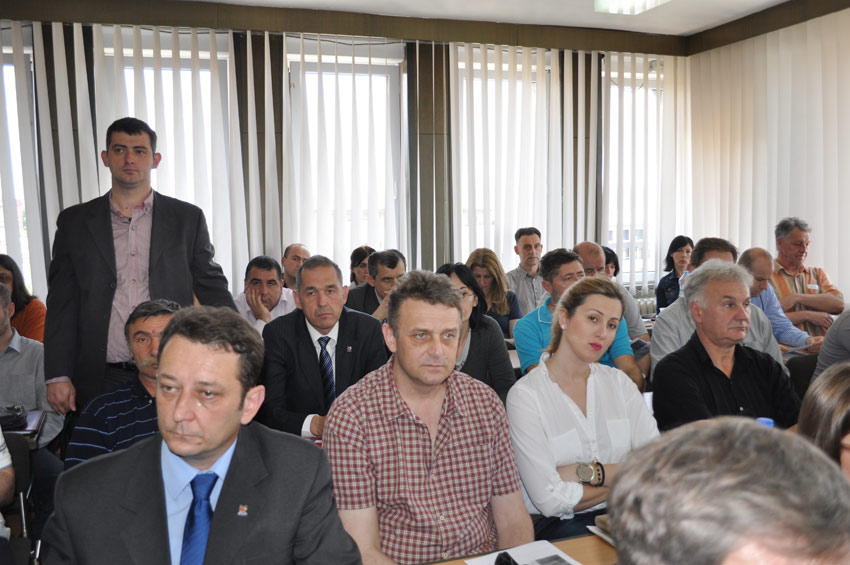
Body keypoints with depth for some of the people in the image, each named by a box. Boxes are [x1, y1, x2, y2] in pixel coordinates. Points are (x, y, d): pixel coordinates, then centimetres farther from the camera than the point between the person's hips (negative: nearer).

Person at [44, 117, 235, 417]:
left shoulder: (187, 218, 6)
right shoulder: (74, 222, 8)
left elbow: (212, 288, 8)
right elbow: (62, 303, 7)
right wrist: (57, 376, 0)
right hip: (102, 382, 1)